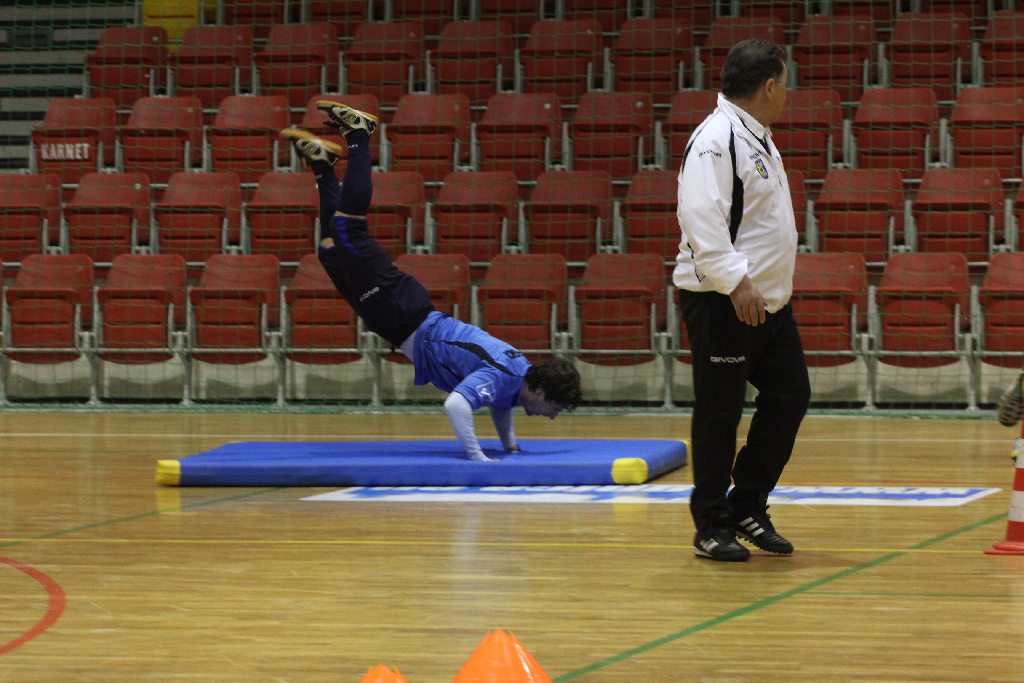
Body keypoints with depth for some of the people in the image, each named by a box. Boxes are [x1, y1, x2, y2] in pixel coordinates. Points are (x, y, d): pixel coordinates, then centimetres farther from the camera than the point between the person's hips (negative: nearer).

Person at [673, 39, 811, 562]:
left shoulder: (756, 137, 15)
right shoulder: (716, 140, -17)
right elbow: (701, 218, -26)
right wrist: (737, 281, -30)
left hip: (769, 300, 10)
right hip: (723, 303, -10)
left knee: (789, 396, 11)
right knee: (719, 414, -2)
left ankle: (747, 507, 22)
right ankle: (711, 527, 8)